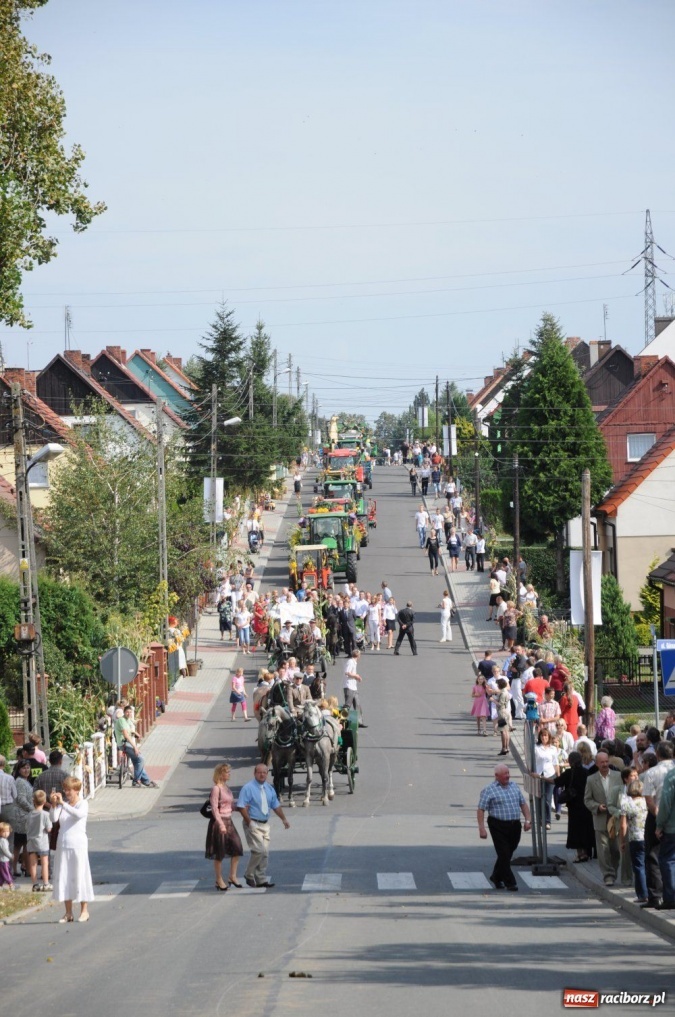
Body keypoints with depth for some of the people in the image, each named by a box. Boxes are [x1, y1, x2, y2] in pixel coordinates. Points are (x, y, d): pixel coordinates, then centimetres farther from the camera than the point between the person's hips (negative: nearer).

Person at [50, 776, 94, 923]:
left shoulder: (83, 804, -3)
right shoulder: (62, 805, 10)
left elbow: (79, 814, -25)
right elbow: (53, 819, -4)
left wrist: (63, 803, -29)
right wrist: (54, 805, -18)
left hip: (78, 845, -5)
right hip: (63, 845, 5)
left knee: (80, 877, -3)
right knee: (63, 877, 4)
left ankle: (84, 911, 4)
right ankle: (68, 913, 9)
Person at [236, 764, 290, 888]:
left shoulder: (269, 789, 11)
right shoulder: (248, 788, -11)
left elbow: (276, 806, 19)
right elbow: (241, 807, -17)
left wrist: (283, 819, 15)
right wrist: (249, 822, -20)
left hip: (265, 824, 7)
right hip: (253, 824, -7)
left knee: (265, 853, 6)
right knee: (259, 850, -15)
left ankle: (261, 879, 12)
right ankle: (250, 875, 1)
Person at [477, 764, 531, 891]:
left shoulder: (514, 787, 13)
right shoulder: (489, 790, -5)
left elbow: (523, 804, 18)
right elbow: (481, 809, -8)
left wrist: (527, 820, 6)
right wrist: (481, 828, -15)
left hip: (515, 826, 6)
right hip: (499, 826, -6)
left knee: (508, 854, 13)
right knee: (504, 855, -5)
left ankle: (496, 877, 30)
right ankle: (510, 882, 1)